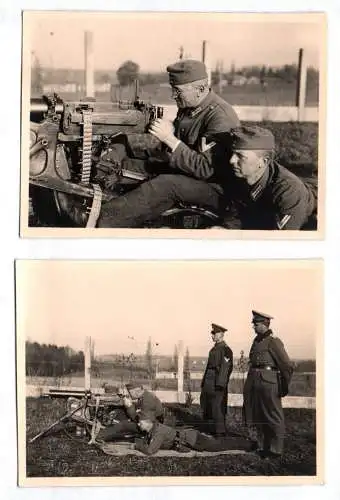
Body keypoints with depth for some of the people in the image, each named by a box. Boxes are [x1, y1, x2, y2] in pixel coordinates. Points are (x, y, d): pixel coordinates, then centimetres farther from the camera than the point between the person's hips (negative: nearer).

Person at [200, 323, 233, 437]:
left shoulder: (225, 349, -12)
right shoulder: (214, 348, 16)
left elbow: (225, 367, -18)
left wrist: (220, 384, -22)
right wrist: (204, 382, 17)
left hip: (217, 381, -10)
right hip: (209, 381, 10)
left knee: (217, 406, -6)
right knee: (205, 401, 14)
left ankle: (220, 431, 2)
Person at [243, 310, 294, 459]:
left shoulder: (273, 342, -9)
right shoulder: (256, 341, 15)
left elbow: (287, 366, -10)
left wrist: (284, 387, -5)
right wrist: (249, 383, 17)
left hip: (268, 383, -8)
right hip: (254, 382, 8)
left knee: (274, 417, 1)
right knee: (257, 417, 13)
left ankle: (276, 449, 8)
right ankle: (263, 447, 24)